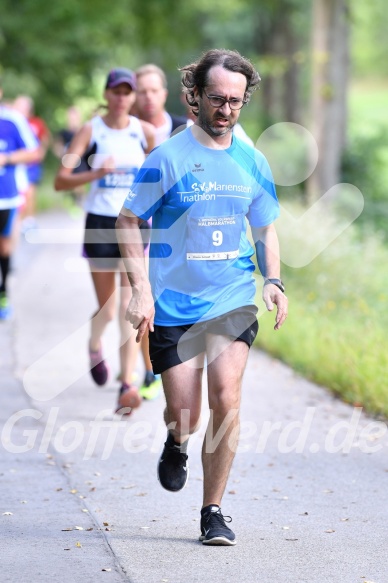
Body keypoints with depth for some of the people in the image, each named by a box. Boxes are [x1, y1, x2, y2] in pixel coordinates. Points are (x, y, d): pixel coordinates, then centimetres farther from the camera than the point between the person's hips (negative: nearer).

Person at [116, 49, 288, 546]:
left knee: (225, 396, -16)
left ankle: (213, 511, -1)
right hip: (173, 306, -2)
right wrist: (141, 288, -12)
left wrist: (273, 281, 1)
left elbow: (265, 229, 18)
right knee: (184, 417, 0)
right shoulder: (168, 158, -7)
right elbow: (127, 221, -2)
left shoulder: (253, 162, 5)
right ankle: (176, 443, 40)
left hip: (234, 301, 2)